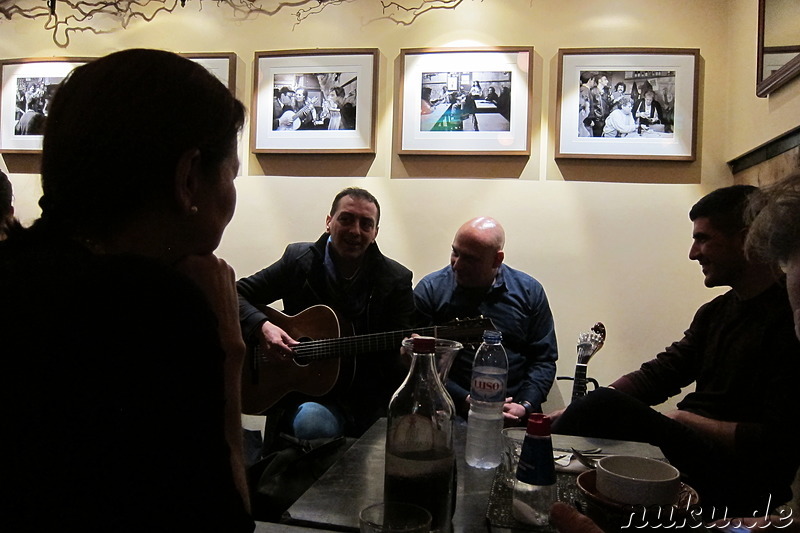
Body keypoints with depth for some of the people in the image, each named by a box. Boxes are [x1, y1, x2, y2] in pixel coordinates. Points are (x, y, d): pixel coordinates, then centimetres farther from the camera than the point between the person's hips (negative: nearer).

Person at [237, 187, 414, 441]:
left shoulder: (396, 280, 0)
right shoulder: (298, 260, 2)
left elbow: (398, 352, 1)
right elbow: (236, 294, 5)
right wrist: (261, 326, -16)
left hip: (371, 398, 2)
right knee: (312, 422, -34)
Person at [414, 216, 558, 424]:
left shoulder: (529, 291, 7)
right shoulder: (430, 290, 1)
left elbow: (544, 359, 10)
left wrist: (524, 406, -5)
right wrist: (466, 401, -10)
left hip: (516, 414, 3)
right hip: (451, 411, -2)